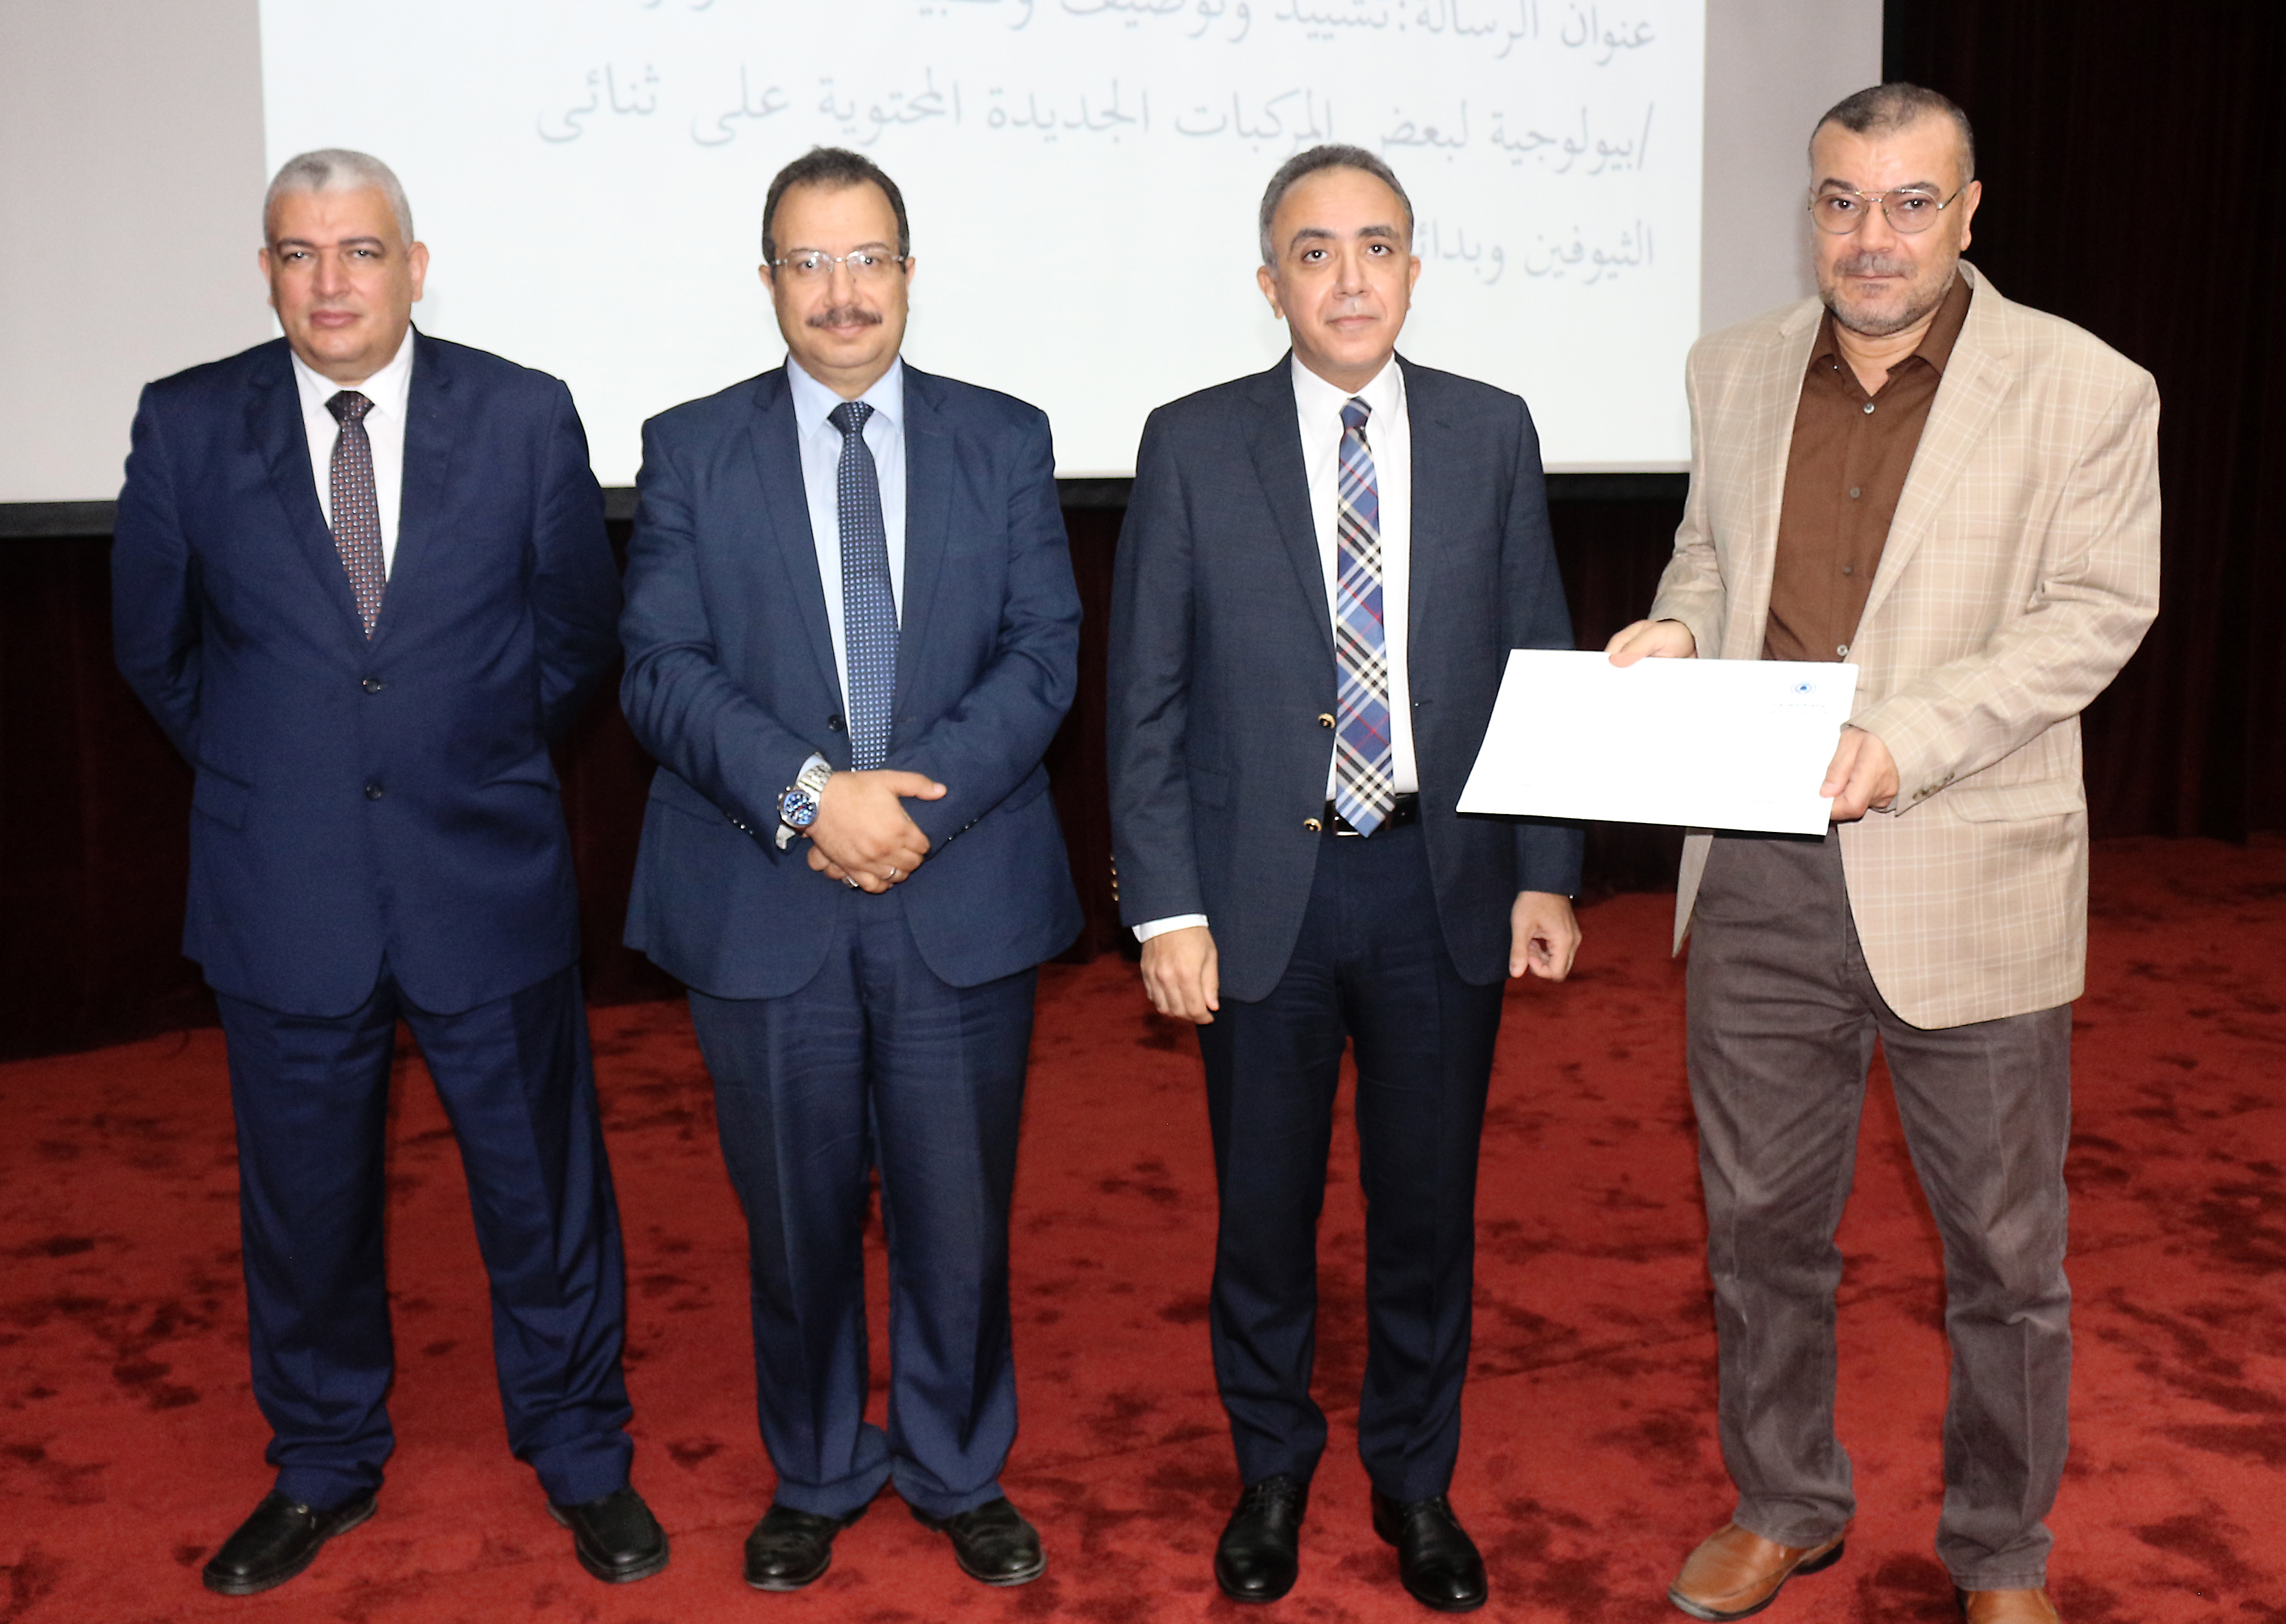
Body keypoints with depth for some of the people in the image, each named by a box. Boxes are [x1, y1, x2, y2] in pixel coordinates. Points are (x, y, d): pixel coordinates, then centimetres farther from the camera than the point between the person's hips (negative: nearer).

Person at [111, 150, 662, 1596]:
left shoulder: (524, 415, -4)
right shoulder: (189, 424, -2)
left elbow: (581, 626, 6)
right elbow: (155, 642, 10)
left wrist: (488, 761, 8)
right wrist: (262, 769, 10)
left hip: (488, 875, -1)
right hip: (284, 892, 1)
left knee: (543, 1187, 10)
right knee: (305, 1201, 15)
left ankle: (582, 1459, 31)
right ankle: (323, 1470, 37)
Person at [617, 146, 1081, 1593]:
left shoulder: (1004, 440, 6)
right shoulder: (692, 449, 4)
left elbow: (1044, 652, -2)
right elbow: (663, 670, -4)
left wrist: (917, 795, -15)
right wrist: (809, 795, -18)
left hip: (964, 901, 1)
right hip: (765, 912, 0)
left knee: (959, 1214, 10)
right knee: (798, 1222, 13)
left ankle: (962, 1475, 32)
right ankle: (816, 1481, 34)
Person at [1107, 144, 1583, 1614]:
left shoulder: (1491, 434, 3)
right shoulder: (1192, 446, -2)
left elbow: (1539, 667, 5)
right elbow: (1148, 701, -2)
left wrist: (1546, 876, 0)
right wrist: (1167, 909, -7)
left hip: (1443, 887, 1)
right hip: (1264, 891, -1)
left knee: (1428, 1207, 13)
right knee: (1265, 1213, 12)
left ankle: (1416, 1481, 34)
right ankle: (1273, 1474, 35)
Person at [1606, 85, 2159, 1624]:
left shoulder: (2086, 388, -5)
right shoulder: (1735, 369, 7)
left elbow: (2099, 609, -8)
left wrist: (1907, 738, -21)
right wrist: (1677, 624, -4)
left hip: (1969, 878, -3)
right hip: (1758, 877, 4)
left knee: (2004, 1248, 11)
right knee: (1762, 1221, 15)